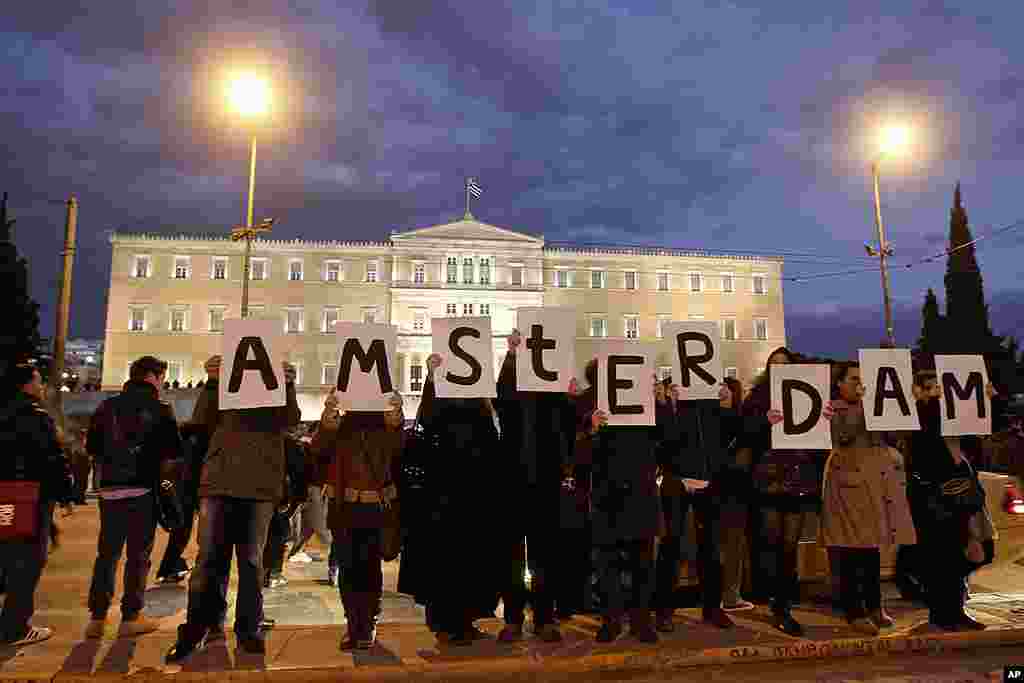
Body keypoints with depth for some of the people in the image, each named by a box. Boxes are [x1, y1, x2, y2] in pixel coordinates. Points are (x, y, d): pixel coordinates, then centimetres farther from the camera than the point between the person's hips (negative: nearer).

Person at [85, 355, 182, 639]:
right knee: (139, 554, 4)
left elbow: (92, 447, 8)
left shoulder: (107, 406, 6)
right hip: (143, 488, -4)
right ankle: (131, 617, 7)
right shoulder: (160, 409, -6)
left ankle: (97, 617, 13)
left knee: (107, 553, 13)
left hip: (110, 488, 4)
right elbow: (173, 453, -9)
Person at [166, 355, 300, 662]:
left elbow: (291, 420, -6)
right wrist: (211, 382, -16)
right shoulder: (225, 385, 11)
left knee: (251, 561, 6)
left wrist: (289, 385, -22)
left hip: (260, 487, 0)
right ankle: (195, 628, 14)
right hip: (219, 483, 0)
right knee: (209, 559, 3)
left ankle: (249, 629, 15)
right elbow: (201, 420, -2)